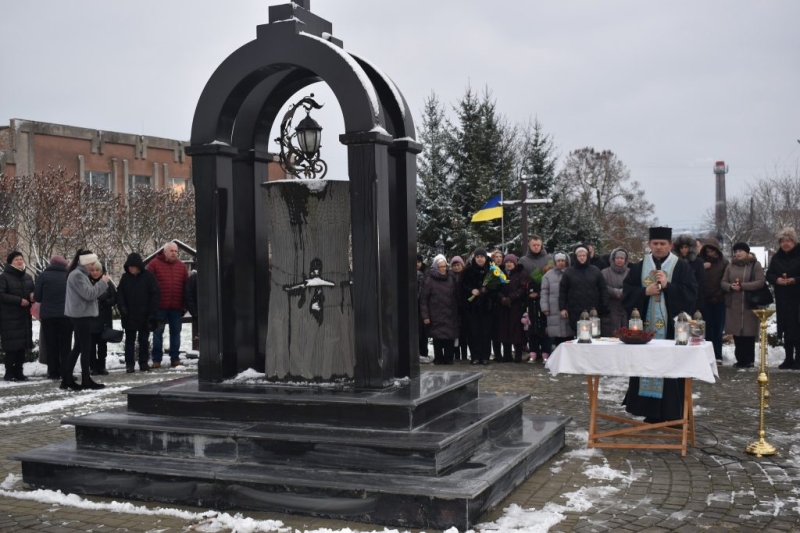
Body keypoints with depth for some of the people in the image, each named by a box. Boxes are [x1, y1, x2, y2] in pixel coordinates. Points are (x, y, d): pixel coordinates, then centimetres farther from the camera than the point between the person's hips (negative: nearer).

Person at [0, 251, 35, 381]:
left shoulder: (28, 277, 16)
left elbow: (33, 292, 26)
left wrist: (33, 295, 2)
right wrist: (19, 300, -19)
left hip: (24, 316, 6)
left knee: (23, 344, 5)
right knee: (11, 345, -7)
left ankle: (18, 371, 12)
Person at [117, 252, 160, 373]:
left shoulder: (148, 276, -5)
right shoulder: (125, 277, 3)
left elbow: (155, 295, -5)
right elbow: (119, 293, 6)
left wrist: (152, 313, -10)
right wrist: (122, 307, -10)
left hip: (145, 316, -2)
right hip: (129, 317, 2)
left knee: (144, 341, 8)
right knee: (129, 341, 7)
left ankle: (143, 363, 17)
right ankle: (129, 364, 11)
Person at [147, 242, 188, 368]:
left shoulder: (181, 266, 10)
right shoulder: (154, 264, -1)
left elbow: (186, 285, 10)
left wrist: (185, 304, 5)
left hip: (177, 306, 3)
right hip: (160, 306, -3)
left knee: (175, 332, 8)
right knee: (158, 333, 3)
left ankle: (175, 358, 15)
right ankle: (156, 360, 8)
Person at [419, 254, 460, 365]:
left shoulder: (451, 279, 11)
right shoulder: (430, 280, -1)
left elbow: (456, 297, 14)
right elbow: (423, 299, -3)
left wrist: (456, 312, 6)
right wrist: (425, 316, -9)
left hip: (450, 315, 3)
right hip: (436, 315, -3)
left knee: (450, 337, -2)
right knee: (438, 337, -3)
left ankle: (448, 358, 9)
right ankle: (438, 359, 9)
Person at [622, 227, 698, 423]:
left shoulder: (682, 267, 3)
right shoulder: (638, 268, 10)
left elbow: (690, 293, -7)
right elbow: (627, 293, 5)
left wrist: (667, 285, -15)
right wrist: (645, 292, -11)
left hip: (672, 327, -3)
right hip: (645, 326, 3)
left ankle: (673, 413, 5)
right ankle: (651, 413, 12)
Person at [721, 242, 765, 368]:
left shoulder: (755, 265, 0)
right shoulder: (731, 266, 12)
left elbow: (761, 282, -11)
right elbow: (723, 282, 11)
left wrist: (743, 286, -17)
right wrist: (731, 286, -11)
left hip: (750, 304, -4)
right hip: (734, 305, 4)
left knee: (749, 333, -2)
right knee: (737, 333, 3)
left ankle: (749, 360, 7)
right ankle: (740, 359, 11)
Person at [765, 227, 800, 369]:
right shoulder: (776, 257, 10)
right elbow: (769, 274, 10)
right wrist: (776, 279, -10)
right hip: (782, 299, 5)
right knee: (785, 328, 8)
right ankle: (788, 359, 16)